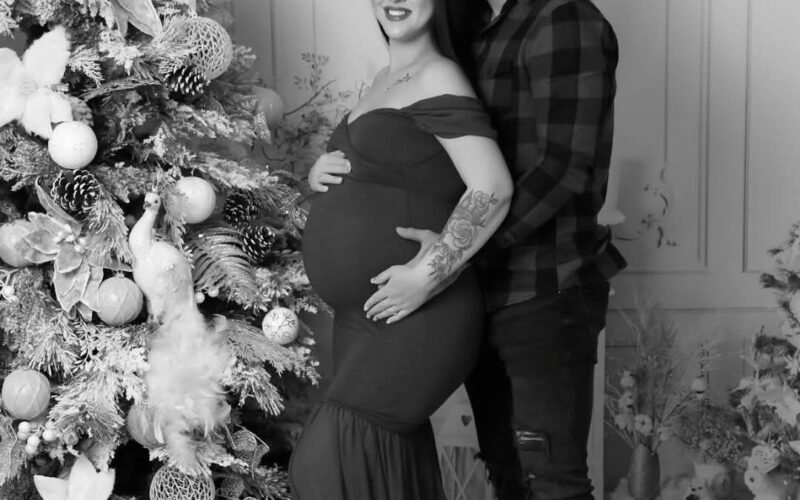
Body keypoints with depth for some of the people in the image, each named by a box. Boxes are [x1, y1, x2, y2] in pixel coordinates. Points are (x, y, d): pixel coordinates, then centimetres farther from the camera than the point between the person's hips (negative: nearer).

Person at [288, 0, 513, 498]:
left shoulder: (439, 79, -12)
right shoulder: (385, 80, 16)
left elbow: (493, 188, -21)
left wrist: (427, 274, -24)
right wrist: (323, 167, 10)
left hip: (418, 315, -9)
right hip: (361, 315, 9)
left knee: (332, 458, -14)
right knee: (391, 456, 14)